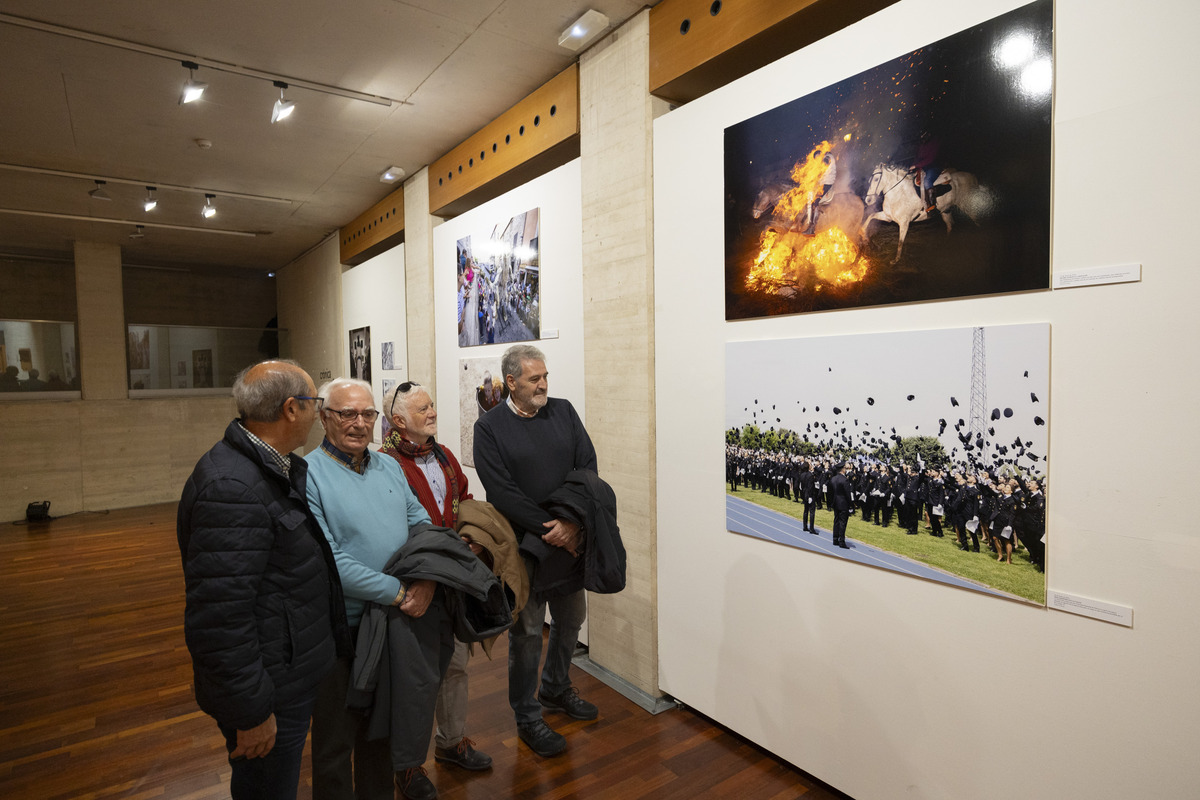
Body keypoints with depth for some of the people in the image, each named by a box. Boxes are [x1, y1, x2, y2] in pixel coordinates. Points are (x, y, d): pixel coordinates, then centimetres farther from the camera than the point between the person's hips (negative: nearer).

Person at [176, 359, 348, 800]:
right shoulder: (230, 487, -28)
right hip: (269, 691, -9)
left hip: (291, 676, 9)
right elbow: (219, 617, -29)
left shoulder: (274, 469, 5)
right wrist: (251, 712, -22)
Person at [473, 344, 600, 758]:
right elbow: (503, 493, -15)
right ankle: (527, 717, 26)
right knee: (527, 629, 6)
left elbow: (588, 467, -1)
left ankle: (555, 689, 43)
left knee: (571, 617, 18)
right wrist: (551, 528, -18)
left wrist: (572, 522, -14)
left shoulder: (563, 411, 4)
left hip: (568, 537, 5)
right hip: (522, 542, -4)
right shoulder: (489, 427, -8)